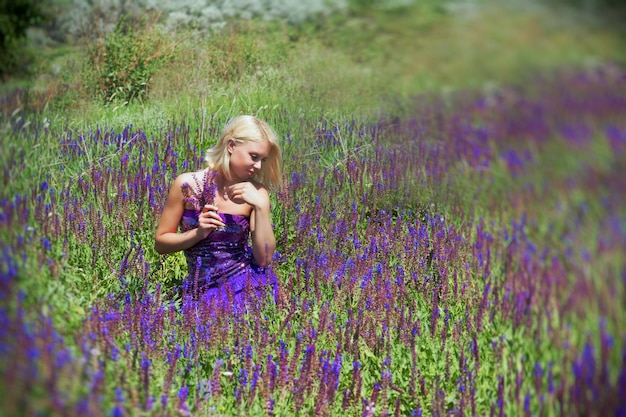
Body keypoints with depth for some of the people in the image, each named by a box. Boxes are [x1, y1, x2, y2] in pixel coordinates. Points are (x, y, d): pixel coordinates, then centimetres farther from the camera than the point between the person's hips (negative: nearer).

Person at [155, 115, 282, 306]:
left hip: (248, 286, 4)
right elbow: (160, 242, 2)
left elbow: (264, 259, -6)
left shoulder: (257, 192, -1)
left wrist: (261, 207, -15)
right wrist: (199, 233, -14)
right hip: (204, 292, -3)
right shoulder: (188, 185, -5)